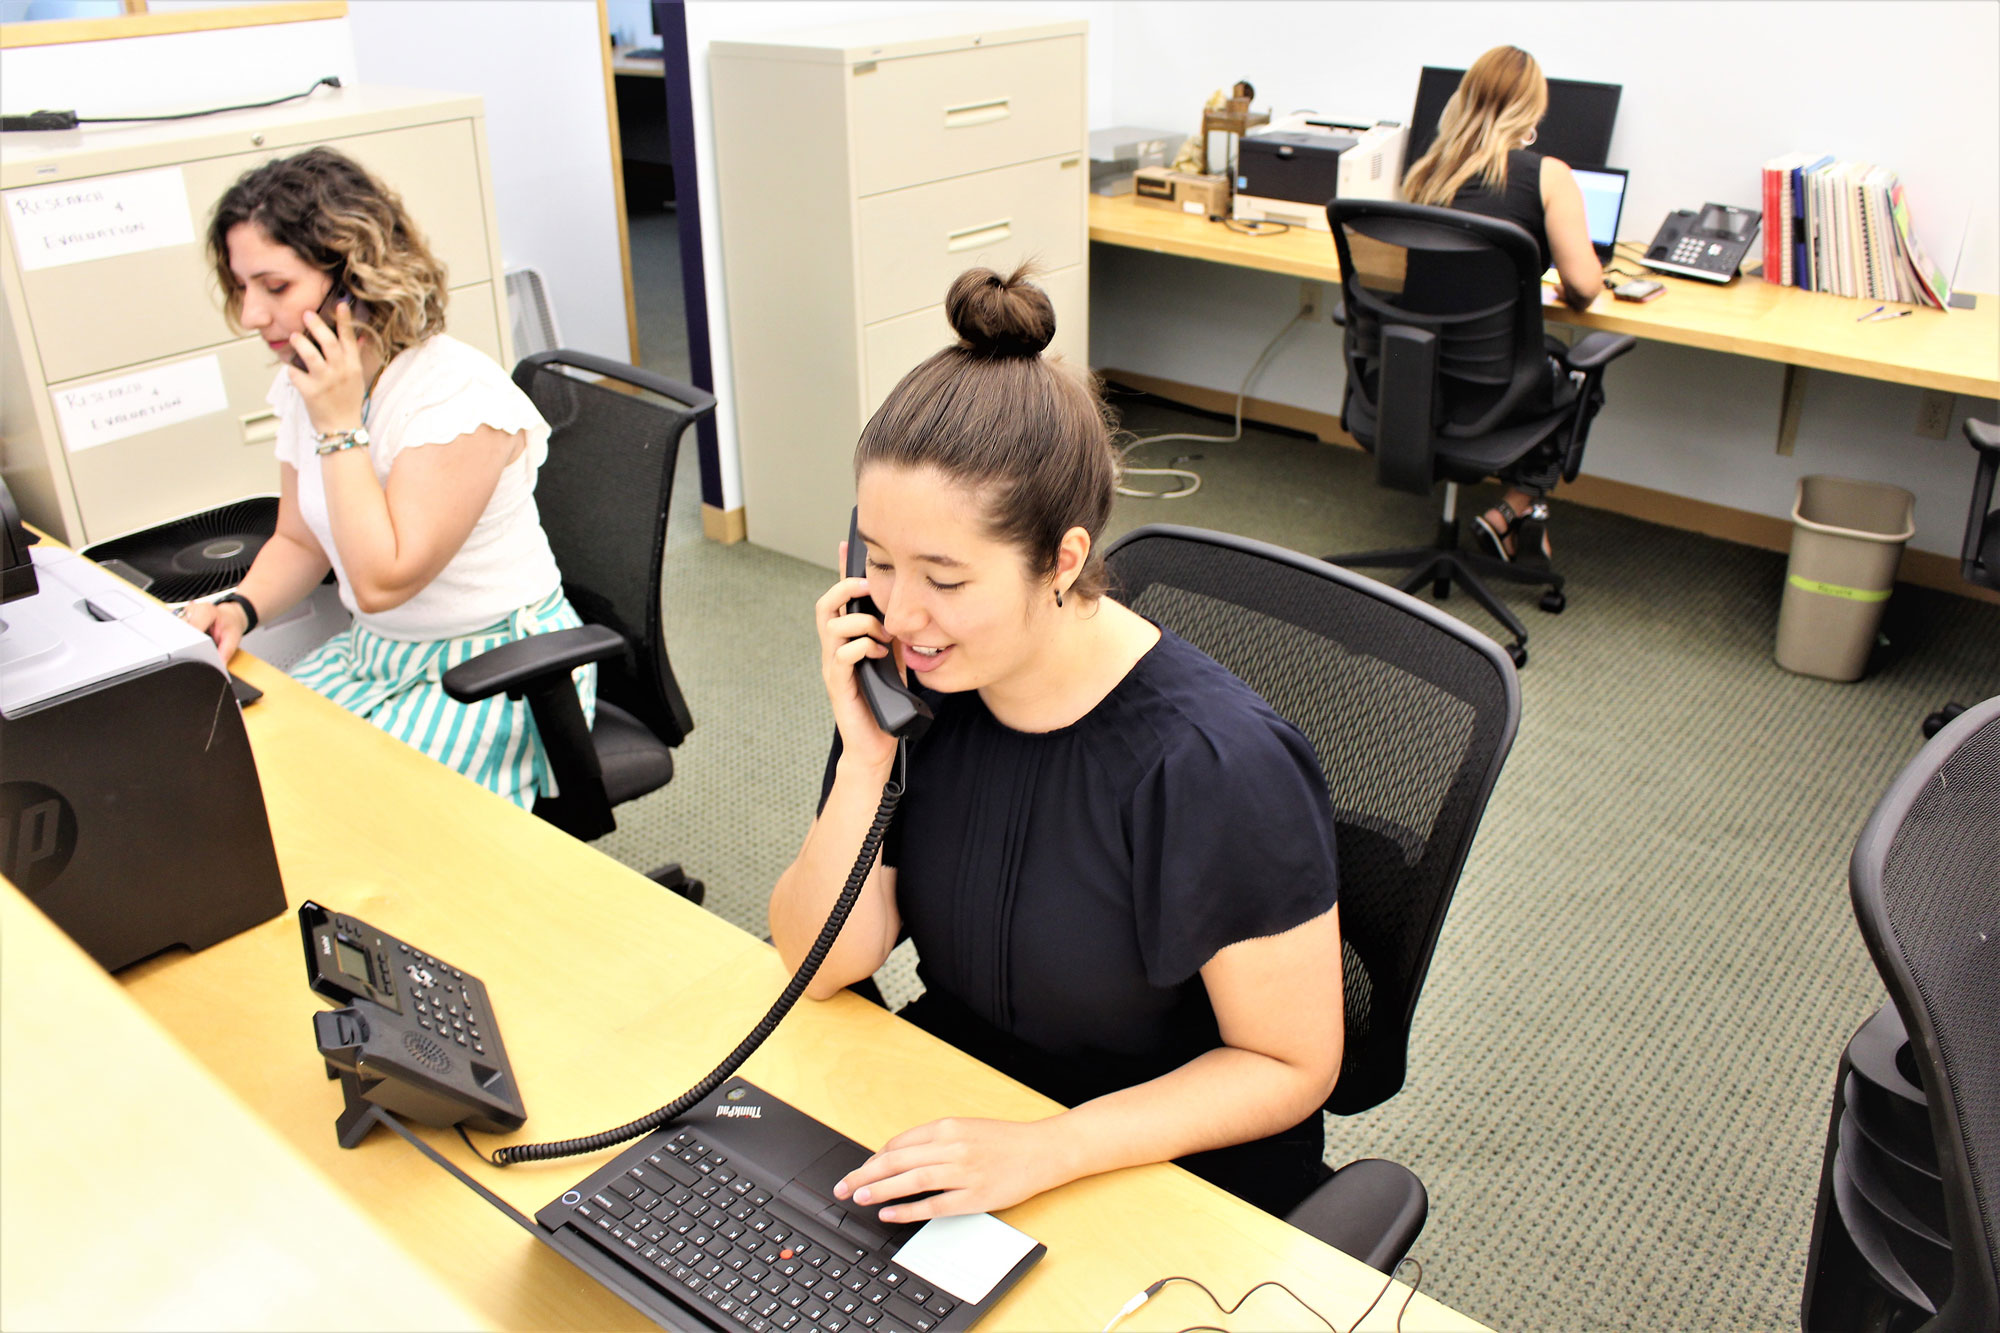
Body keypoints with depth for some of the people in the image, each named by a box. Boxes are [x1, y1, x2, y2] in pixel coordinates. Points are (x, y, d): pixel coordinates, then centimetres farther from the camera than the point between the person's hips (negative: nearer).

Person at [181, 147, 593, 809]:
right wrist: (238, 609, -7)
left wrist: (341, 427, -25)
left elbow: (382, 580, -27)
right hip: (372, 654, 8)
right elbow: (298, 541, 13)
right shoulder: (304, 385, 2)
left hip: (499, 673, -7)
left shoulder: (458, 392, -23)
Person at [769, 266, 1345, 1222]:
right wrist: (865, 759, -21)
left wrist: (1042, 1152, -26)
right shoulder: (917, 686, -10)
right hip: (946, 1115, 6)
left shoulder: (1218, 771, -27)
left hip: (1173, 1179, -5)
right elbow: (822, 963, -5)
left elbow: (1290, 1066, -15)